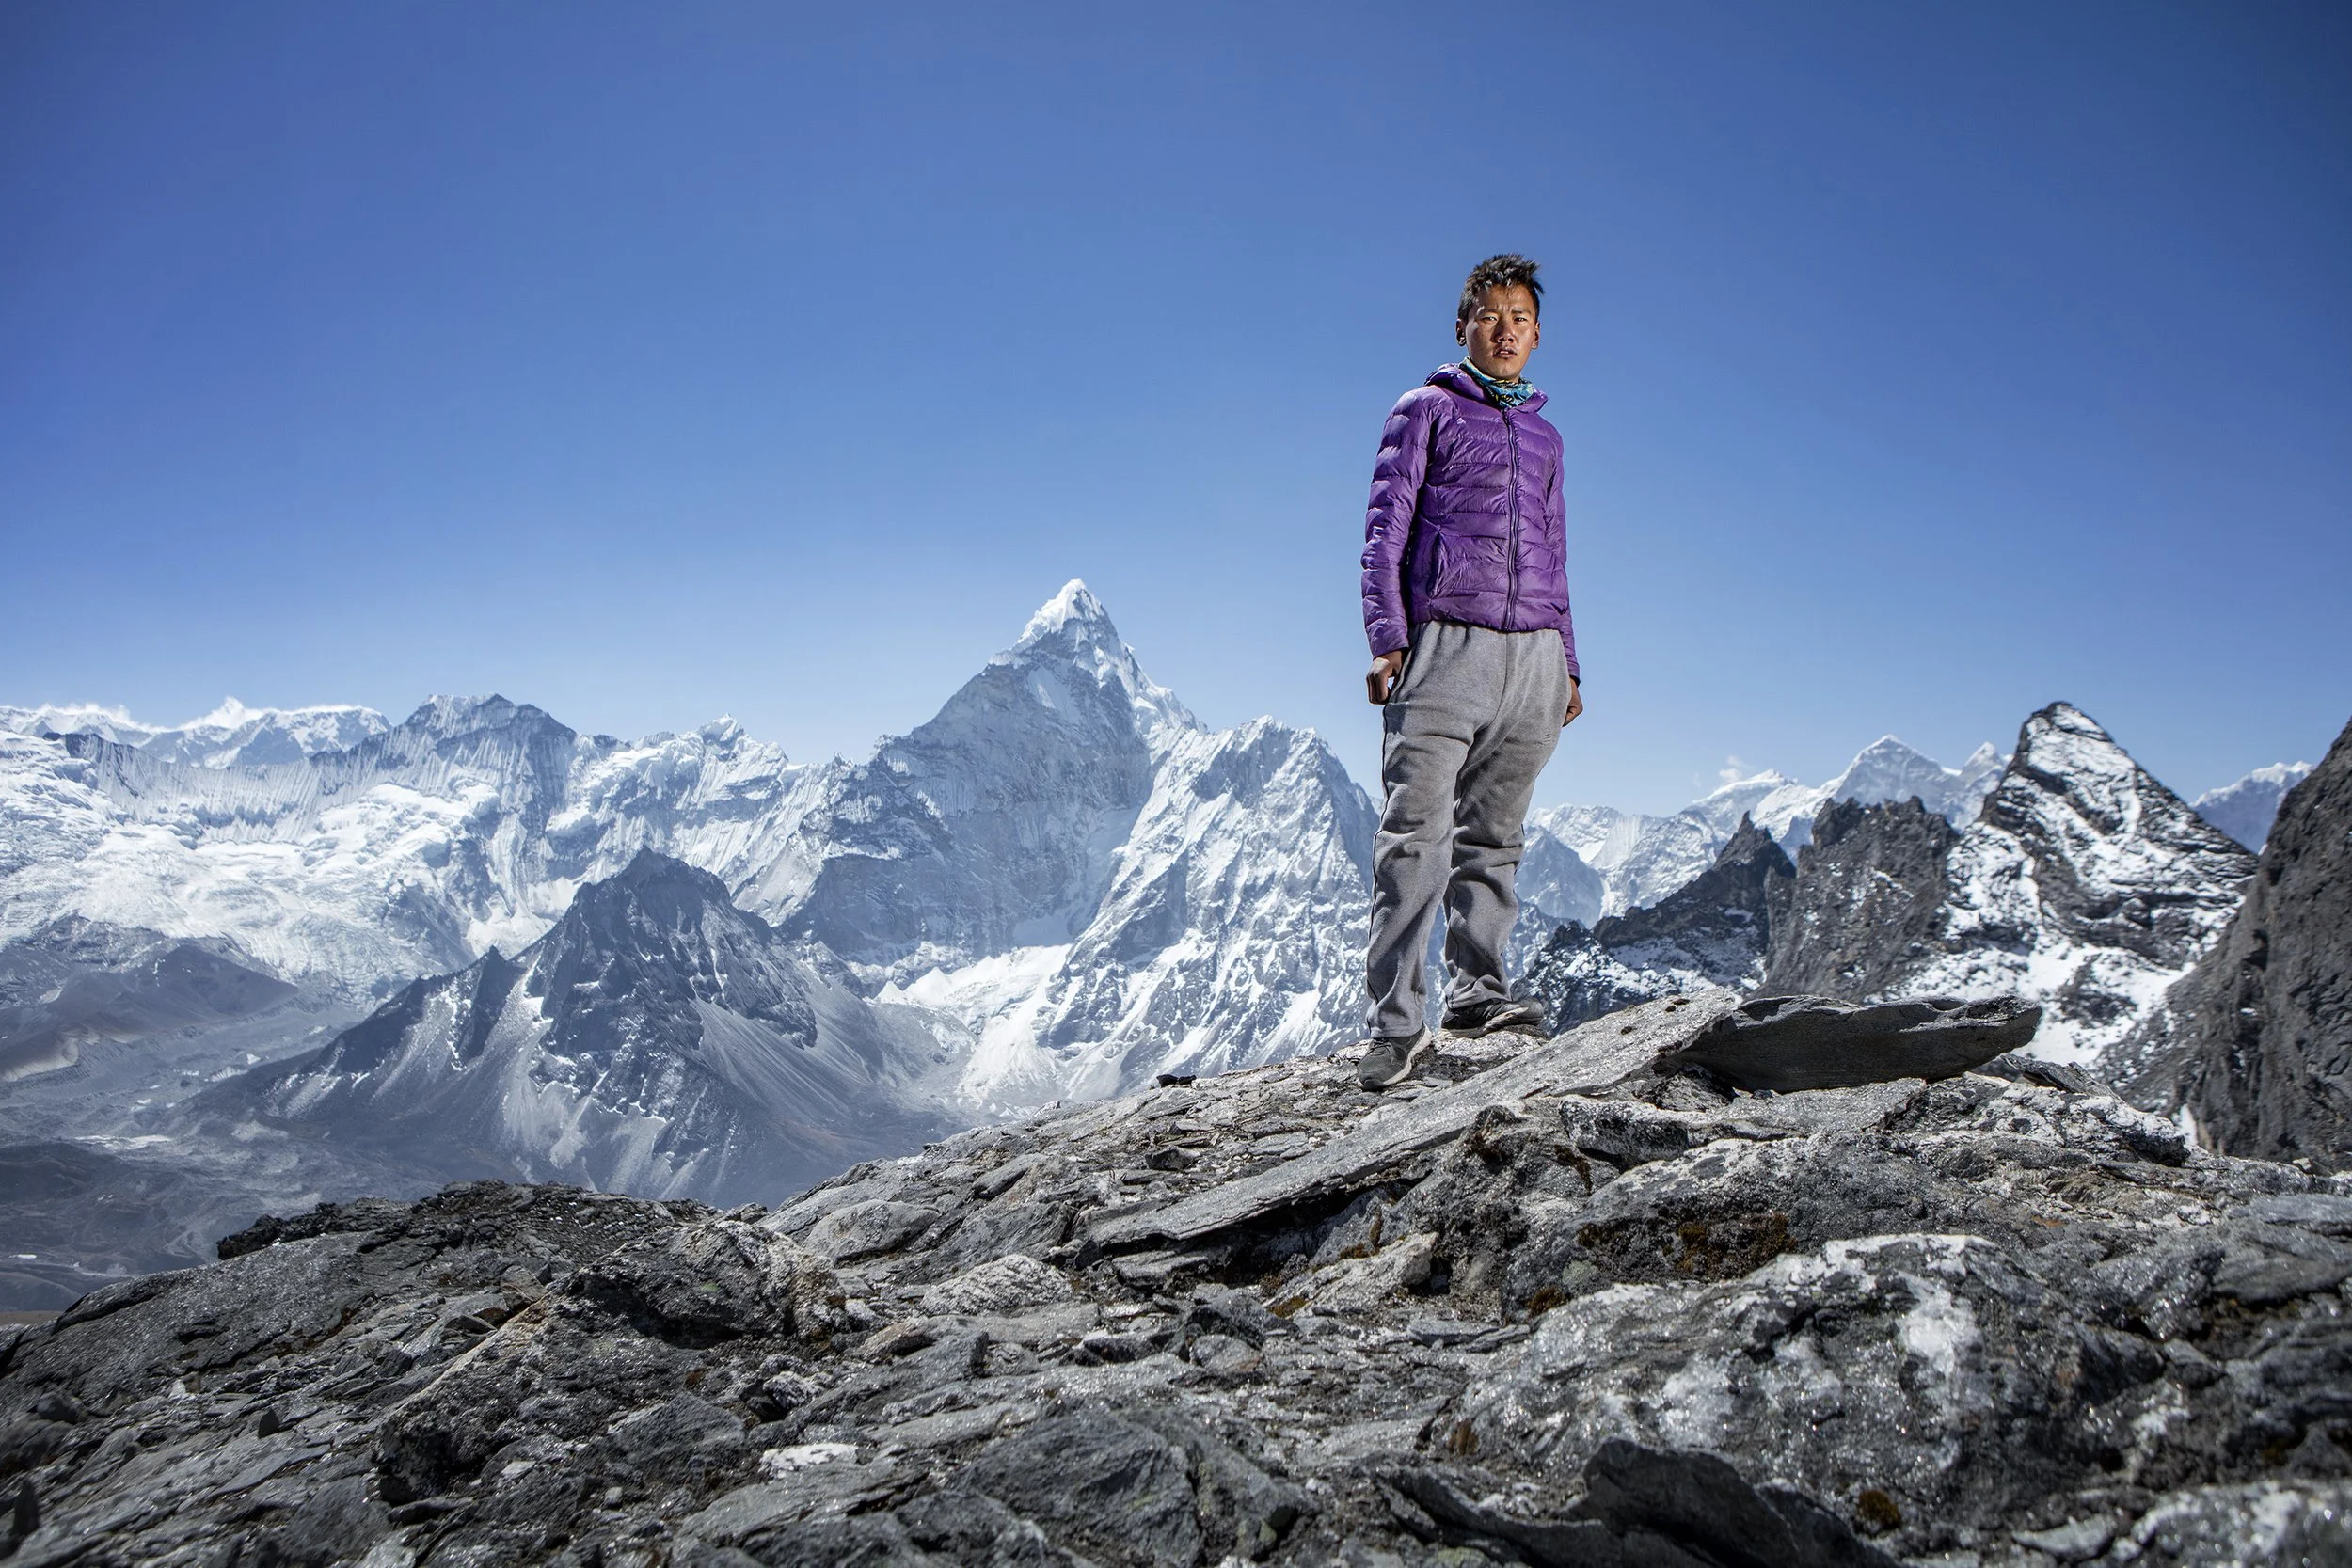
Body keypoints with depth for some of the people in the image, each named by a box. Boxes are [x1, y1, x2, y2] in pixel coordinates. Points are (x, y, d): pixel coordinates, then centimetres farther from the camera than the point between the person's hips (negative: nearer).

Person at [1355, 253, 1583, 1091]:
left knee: (1494, 834, 4)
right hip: (1447, 644, -5)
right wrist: (1386, 638, -10)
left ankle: (1476, 989, 11)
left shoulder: (1543, 433, 24)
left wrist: (1567, 663, 20)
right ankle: (1397, 1024, -13)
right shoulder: (1427, 410, 10)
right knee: (1415, 833, -11)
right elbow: (1385, 527, 2)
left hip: (1533, 656, 5)